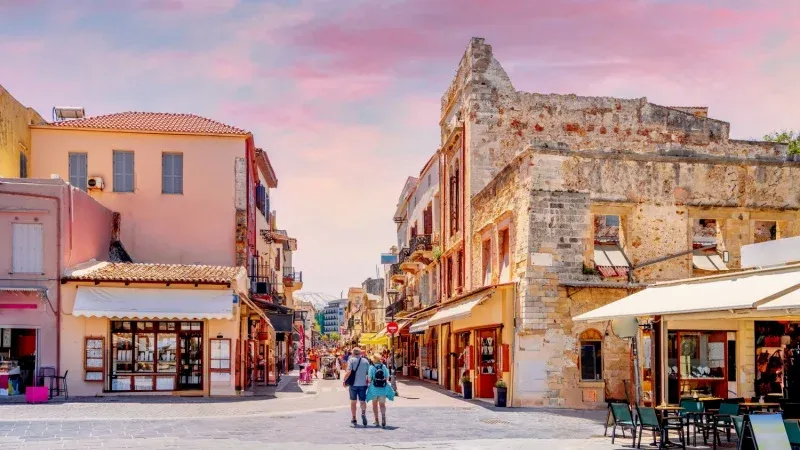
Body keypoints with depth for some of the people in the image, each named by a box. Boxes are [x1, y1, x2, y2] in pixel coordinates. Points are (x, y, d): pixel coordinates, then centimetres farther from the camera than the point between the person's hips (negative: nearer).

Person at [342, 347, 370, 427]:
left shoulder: (351, 360, -5)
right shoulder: (366, 361, 5)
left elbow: (348, 372, -15)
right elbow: (369, 373, 4)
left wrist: (344, 380, -4)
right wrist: (368, 381, 18)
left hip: (353, 384, -2)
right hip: (363, 384, 2)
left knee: (353, 402, 11)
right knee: (362, 401, 8)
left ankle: (354, 419, 13)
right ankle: (363, 413, -20)